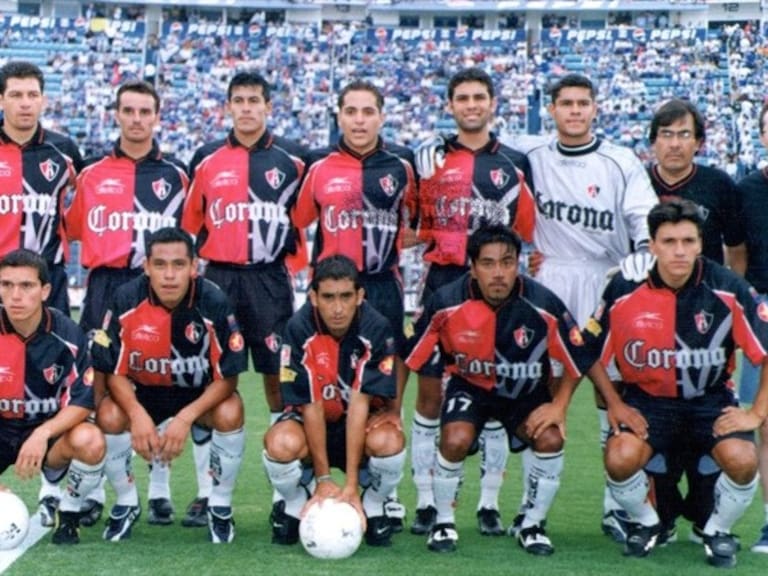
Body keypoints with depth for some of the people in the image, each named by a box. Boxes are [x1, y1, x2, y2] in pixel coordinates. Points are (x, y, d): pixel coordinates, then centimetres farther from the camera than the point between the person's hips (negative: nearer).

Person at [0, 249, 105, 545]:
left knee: (90, 441, -35)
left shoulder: (67, 335, -14)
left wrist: (42, 434, -33)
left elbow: (81, 403, -15)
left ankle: (69, 511, -4)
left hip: (52, 431, -1)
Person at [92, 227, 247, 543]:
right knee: (109, 417, -28)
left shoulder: (214, 303, -23)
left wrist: (185, 418, -31)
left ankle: (220, 507, -6)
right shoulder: (126, 300, -20)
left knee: (230, 414, -31)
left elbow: (227, 378, -18)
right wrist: (137, 414, -31)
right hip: (142, 395, 1)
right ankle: (126, 503, 1)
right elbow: (115, 373, -12)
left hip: (201, 396, -1)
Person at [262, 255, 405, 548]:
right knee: (281, 444, -34)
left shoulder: (376, 328, -21)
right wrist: (323, 479, -22)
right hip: (312, 421, 0)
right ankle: (294, 508, 0)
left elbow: (360, 402, -26)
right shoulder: (299, 328, -21)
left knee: (388, 442, -35)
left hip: (362, 419, 0)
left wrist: (351, 484, -29)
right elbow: (311, 405, -20)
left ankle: (372, 509, -2)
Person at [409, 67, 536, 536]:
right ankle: (426, 502, 9)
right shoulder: (430, 158, 5)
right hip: (442, 284, -1)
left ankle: (490, 504, 13)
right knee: (431, 391, 2)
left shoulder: (514, 164, 9)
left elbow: (526, 234, 11)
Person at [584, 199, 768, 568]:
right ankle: (645, 522, 8)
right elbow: (592, 352, 2)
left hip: (712, 398, 0)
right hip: (647, 397, 0)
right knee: (620, 458, -28)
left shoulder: (728, 289, -14)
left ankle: (718, 531, 6)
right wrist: (614, 404, -3)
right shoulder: (624, 290, -12)